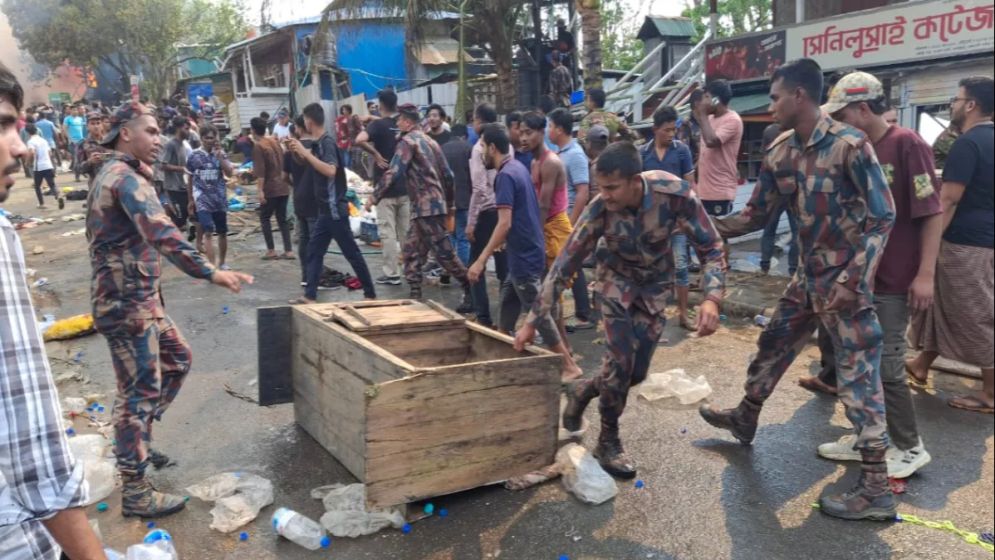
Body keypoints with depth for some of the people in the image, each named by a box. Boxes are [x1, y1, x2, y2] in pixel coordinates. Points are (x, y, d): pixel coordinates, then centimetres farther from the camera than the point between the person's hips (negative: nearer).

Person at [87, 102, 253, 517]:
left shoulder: (114, 175, 16)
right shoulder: (126, 178, -18)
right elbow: (162, 234, -35)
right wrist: (211, 273, -40)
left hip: (138, 298, 11)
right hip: (126, 302, -11)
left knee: (176, 360, 22)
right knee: (140, 391, -5)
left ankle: (137, 440, 31)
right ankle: (135, 492, 4)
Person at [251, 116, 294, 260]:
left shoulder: (258, 146, -11)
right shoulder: (275, 141, 11)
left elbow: (260, 171, -18)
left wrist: (261, 190, -19)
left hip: (270, 189, -7)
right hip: (283, 187, 7)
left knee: (264, 218, 6)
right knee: (282, 218, 9)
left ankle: (271, 250, 3)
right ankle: (289, 250, 4)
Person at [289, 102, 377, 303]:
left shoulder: (327, 142, -15)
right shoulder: (317, 143, 10)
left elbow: (330, 170, -30)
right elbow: (312, 165, 26)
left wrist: (306, 152, -26)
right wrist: (297, 152, 11)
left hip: (335, 208, -9)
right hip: (325, 208, 9)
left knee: (351, 252, -2)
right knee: (314, 250, 9)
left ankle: (370, 294, 7)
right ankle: (310, 295, 12)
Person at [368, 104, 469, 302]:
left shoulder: (408, 141, -7)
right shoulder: (430, 141, 18)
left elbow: (393, 172, -17)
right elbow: (448, 174, 18)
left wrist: (374, 196, -13)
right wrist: (450, 203, 24)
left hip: (426, 206, -9)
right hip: (437, 204, 9)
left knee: (444, 253, -5)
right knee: (412, 250, 11)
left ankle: (471, 290, 1)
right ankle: (415, 295, 11)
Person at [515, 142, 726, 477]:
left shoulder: (675, 193, -32)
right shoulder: (599, 211, -31)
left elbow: (711, 248, -22)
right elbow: (563, 267, -22)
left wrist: (711, 298, -39)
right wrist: (532, 322, -19)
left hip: (656, 282, 2)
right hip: (616, 278, -2)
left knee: (636, 372, 2)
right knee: (619, 361, -11)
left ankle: (583, 391, 31)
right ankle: (608, 441, 11)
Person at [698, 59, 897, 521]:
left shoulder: (850, 145, -18)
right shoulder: (779, 153, 4)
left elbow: (883, 218, -17)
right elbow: (756, 214, 11)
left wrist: (852, 282, -23)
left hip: (847, 281, -7)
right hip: (808, 277, 8)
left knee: (858, 377, -4)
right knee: (772, 346, 20)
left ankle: (876, 489, 4)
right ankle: (744, 418, 43)